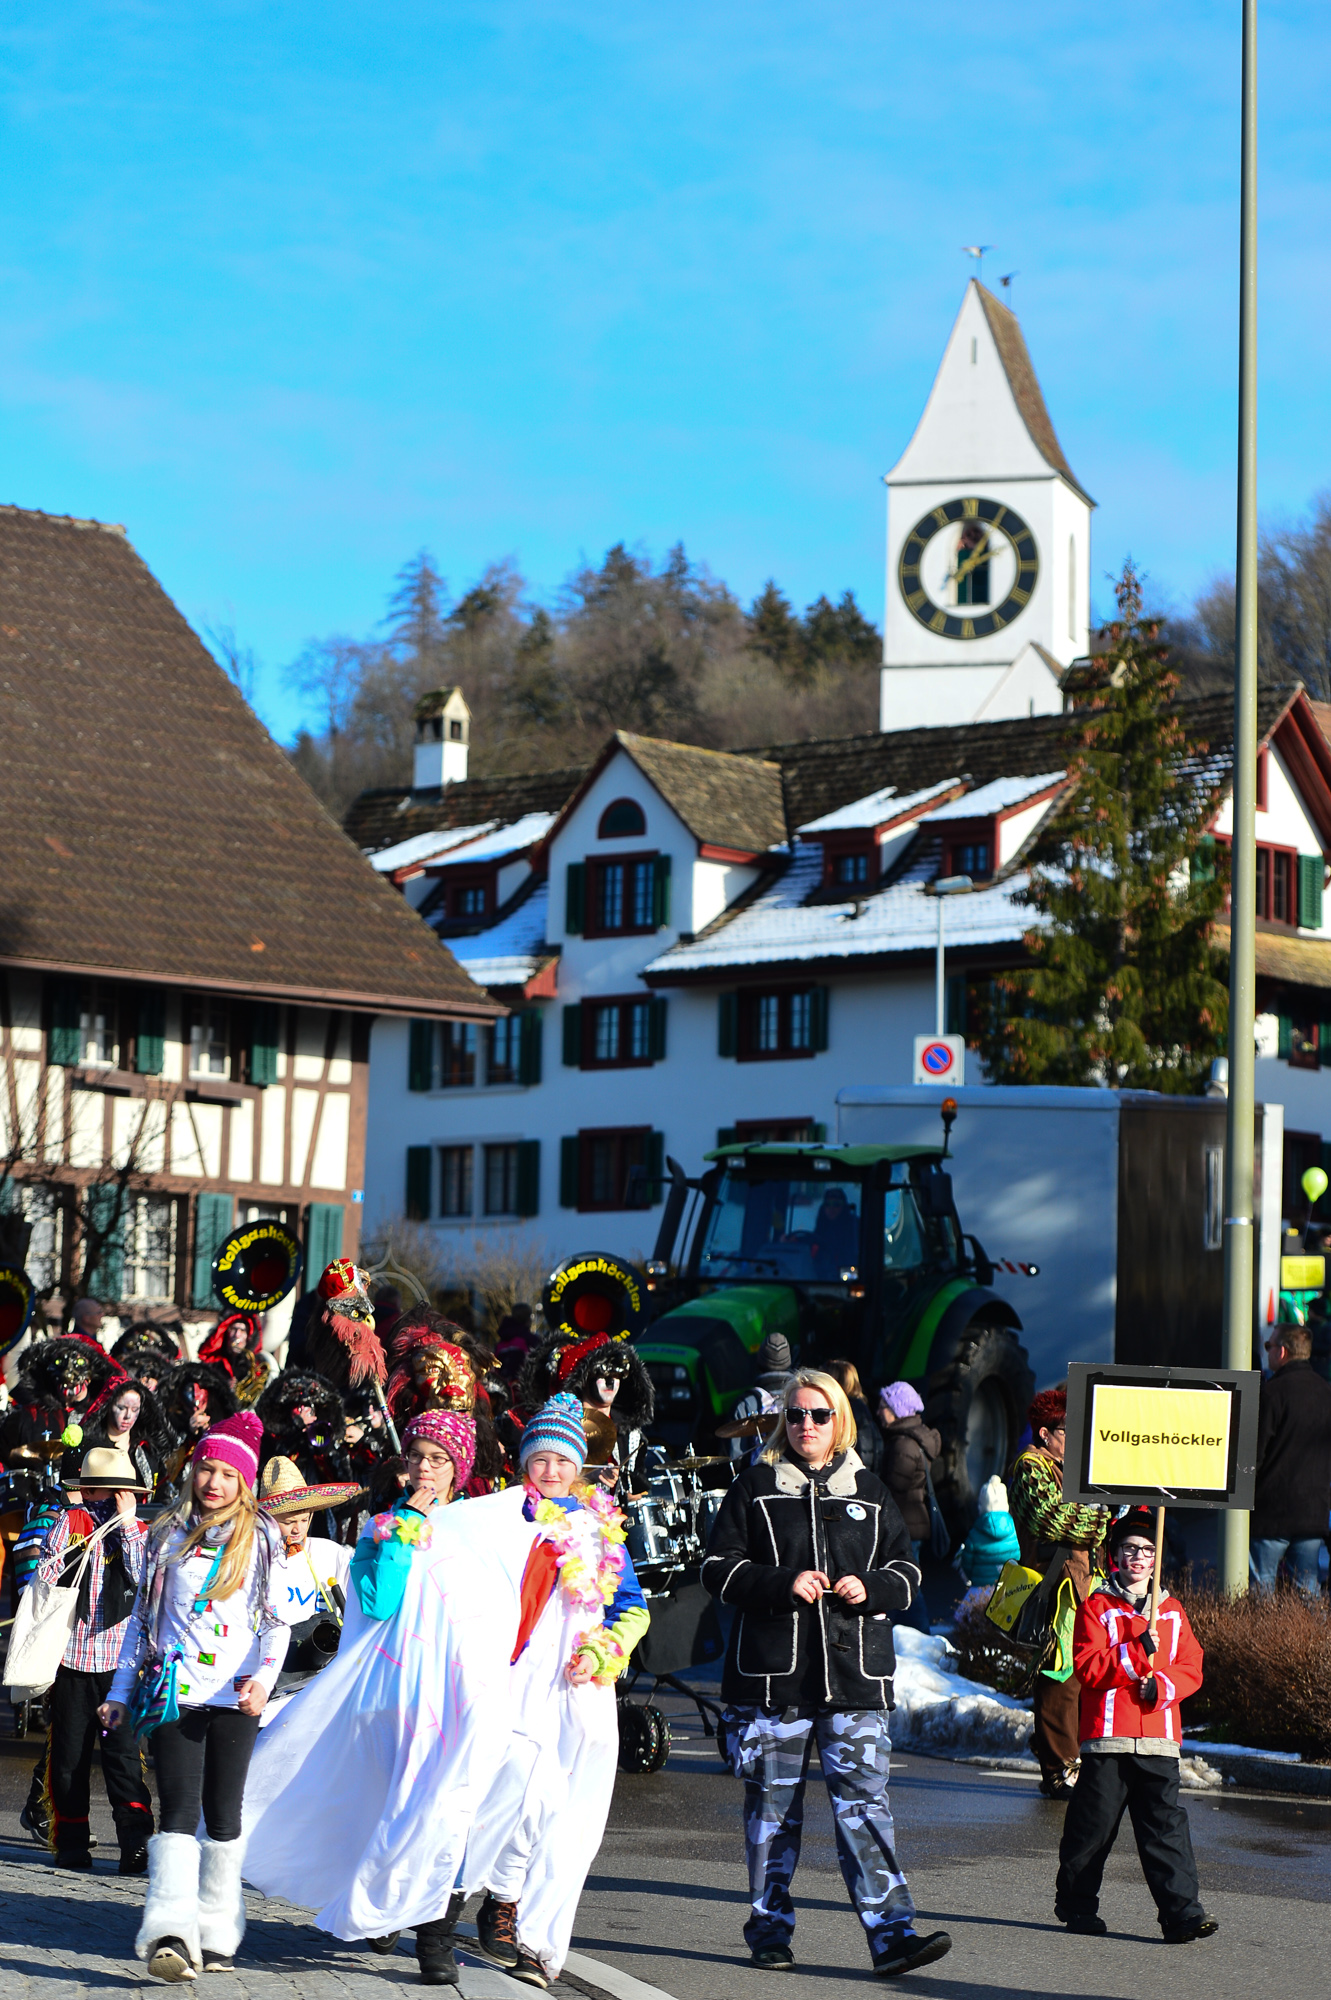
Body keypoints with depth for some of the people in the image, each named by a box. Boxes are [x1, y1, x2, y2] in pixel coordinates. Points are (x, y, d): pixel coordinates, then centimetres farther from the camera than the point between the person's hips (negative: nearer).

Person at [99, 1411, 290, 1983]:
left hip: (234, 1699, 0)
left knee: (223, 1813, 5)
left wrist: (263, 1677, -14)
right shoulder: (169, 1535, 12)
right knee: (179, 1809, -13)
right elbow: (143, 1616, 17)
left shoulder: (261, 1539, 7)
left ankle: (216, 1935, 14)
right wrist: (120, 1691, 13)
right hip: (172, 1693, 0)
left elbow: (276, 1620, 3)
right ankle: (172, 1935, -26)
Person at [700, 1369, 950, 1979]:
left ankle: (891, 1935, -13)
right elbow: (718, 1569, 1)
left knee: (863, 1802, -8)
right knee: (773, 1806, 5)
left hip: (855, 1676, 1)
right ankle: (770, 1933, 17)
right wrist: (783, 1584, -14)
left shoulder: (869, 1492, 13)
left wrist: (871, 1587, -5)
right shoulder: (755, 1487, 6)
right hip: (771, 1674, -1)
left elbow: (907, 1570, 17)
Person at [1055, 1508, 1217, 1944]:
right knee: (1093, 1825, 3)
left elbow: (1191, 1668, 10)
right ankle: (1075, 1904, 20)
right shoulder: (1097, 1608, 2)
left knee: (1166, 1825, -4)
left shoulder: (1172, 1612, 15)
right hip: (1108, 1736, -3)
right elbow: (1088, 1667, -9)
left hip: (1159, 1739, 3)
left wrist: (1162, 1686, -9)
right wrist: (1138, 1651, -18)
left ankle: (1182, 1913, -7)